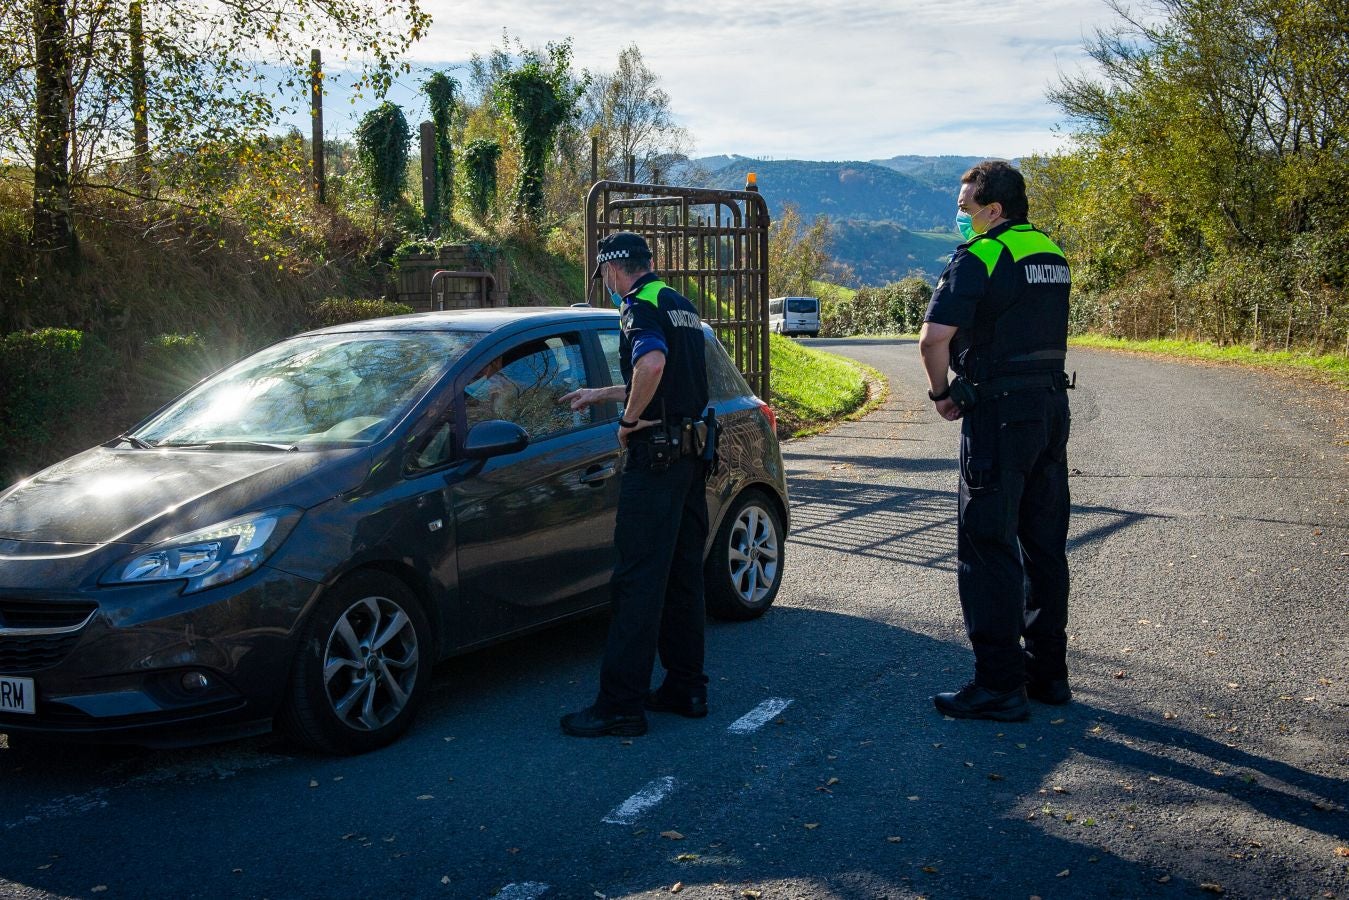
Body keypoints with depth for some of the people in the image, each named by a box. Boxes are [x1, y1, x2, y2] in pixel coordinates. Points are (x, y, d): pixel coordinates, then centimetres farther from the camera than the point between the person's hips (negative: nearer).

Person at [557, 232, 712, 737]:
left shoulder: (642, 306, -11)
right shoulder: (680, 306, 19)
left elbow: (652, 363, -32)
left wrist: (630, 419, -18)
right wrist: (599, 395, 38)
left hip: (657, 456, -9)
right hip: (691, 452, 9)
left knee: (639, 580, -7)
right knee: (683, 576, 14)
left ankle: (621, 705, -4)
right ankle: (686, 689, 21)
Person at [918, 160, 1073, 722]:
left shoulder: (979, 258, -13)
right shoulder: (1051, 254, 14)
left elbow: (934, 338, -21)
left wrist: (941, 392, -4)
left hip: (999, 415, -8)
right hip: (1052, 407, 8)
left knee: (988, 549, -3)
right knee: (1044, 543, 14)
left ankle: (999, 686, 0)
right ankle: (1047, 671, 23)